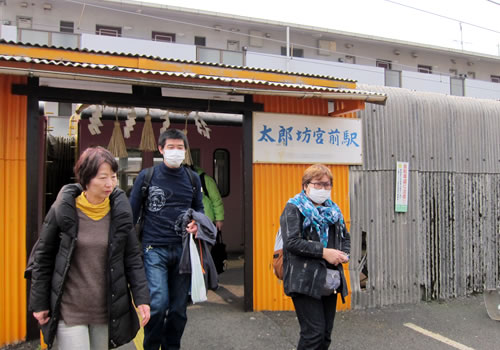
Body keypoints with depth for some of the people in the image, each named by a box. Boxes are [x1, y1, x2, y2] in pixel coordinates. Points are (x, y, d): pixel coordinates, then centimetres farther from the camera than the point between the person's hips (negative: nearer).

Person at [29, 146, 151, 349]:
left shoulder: (120, 211, -2)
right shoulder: (63, 210, -8)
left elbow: (132, 258, 2)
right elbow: (43, 256, 1)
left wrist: (142, 298, -5)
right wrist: (39, 302, 3)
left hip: (107, 309, 2)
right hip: (69, 310, -2)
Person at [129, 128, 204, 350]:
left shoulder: (192, 178, 9)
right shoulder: (147, 176, 0)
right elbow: (132, 211, 3)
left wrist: (197, 223, -2)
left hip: (183, 249, 3)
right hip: (154, 249, -3)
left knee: (179, 308, 9)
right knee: (158, 303, -12)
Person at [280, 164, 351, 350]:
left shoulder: (332, 209, 17)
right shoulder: (293, 208, -5)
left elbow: (346, 237, 25)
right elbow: (292, 242, -17)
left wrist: (344, 254, 3)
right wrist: (324, 252, -19)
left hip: (330, 281, 7)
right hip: (306, 281, -7)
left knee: (326, 334, 12)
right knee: (314, 332, -9)